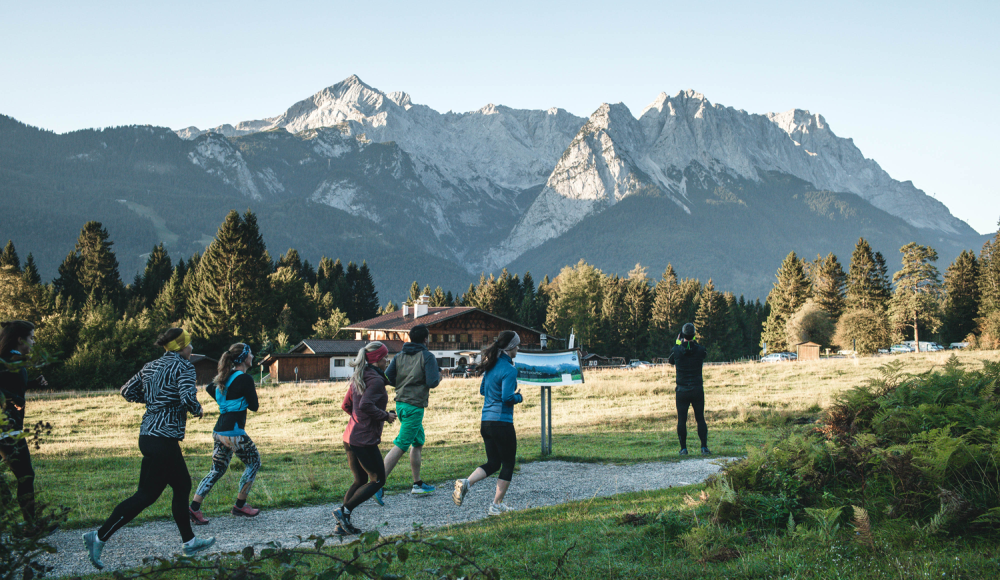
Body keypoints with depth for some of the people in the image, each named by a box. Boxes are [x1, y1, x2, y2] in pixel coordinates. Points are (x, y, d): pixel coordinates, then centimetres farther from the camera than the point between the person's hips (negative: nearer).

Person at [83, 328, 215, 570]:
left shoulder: (150, 367, 12)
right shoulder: (183, 366, -9)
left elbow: (127, 391, 14)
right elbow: (188, 397, -23)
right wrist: (197, 410, -4)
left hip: (148, 434, 9)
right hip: (164, 439, -9)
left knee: (183, 485, 16)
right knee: (147, 494, -2)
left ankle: (189, 541, 24)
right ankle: (99, 537, 0)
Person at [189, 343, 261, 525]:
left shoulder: (226, 376, 12)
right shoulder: (245, 379, -13)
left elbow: (209, 388, 29)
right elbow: (254, 406, -8)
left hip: (219, 431, 8)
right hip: (233, 432, -8)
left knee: (217, 470, 14)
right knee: (253, 461, 11)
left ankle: (194, 507, 3)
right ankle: (240, 506, 15)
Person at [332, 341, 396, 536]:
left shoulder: (358, 378, 14)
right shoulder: (376, 380, -13)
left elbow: (346, 405, 18)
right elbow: (366, 405, -26)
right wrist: (385, 416, -14)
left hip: (350, 437, 9)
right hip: (365, 439, -9)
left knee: (360, 481, 17)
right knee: (378, 480, 4)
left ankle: (342, 524, 13)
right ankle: (345, 510, -4)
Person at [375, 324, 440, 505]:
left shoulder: (400, 356, 9)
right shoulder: (427, 357, -8)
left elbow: (387, 378, 2)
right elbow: (432, 382, -16)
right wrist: (438, 375, 5)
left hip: (401, 403, 8)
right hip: (414, 406, -8)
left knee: (418, 442, 20)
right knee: (400, 446, -8)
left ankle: (417, 484, 26)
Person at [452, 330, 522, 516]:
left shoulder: (491, 366, 10)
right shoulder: (509, 370, -15)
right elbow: (507, 398, -22)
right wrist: (518, 397, -3)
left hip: (486, 422, 8)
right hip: (502, 423, -8)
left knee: (493, 463, 17)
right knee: (508, 464, 8)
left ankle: (466, 483, -6)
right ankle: (497, 505, 11)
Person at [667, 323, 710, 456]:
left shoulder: (677, 350, -9)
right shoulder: (700, 350, -8)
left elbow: (670, 360, 12)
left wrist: (677, 343, 17)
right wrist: (693, 342, 18)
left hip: (682, 391, -1)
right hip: (697, 390, 1)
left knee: (681, 420, 6)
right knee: (700, 419, 12)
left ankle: (683, 448, 6)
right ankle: (704, 447, 7)